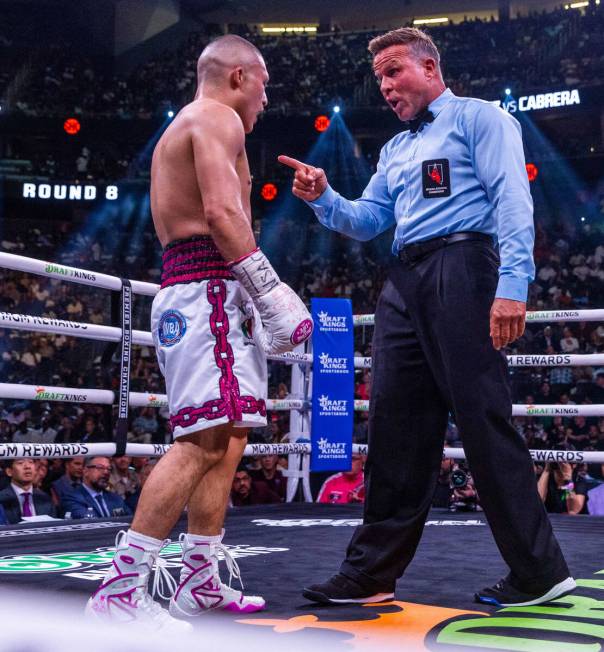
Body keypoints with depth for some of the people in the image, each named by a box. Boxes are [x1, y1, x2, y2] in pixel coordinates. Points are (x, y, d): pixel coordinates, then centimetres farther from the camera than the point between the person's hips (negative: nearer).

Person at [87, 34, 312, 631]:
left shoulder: (181, 128, 29)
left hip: (185, 289, 11)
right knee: (206, 440, -17)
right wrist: (272, 292, -22)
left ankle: (199, 580, 12)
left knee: (227, 439, 10)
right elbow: (221, 211, -19)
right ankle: (121, 586, -18)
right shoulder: (217, 118, -3)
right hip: (207, 287, -11)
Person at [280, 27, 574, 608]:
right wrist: (322, 198, 3)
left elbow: (512, 199, -7)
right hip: (404, 284, 7)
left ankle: (538, 574, 1)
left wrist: (513, 283, -20)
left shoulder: (479, 118, 6)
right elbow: (366, 221, 23)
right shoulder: (395, 150, 28)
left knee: (484, 419, -10)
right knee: (394, 427, 3)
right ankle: (372, 572, 8)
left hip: (461, 269, -7)